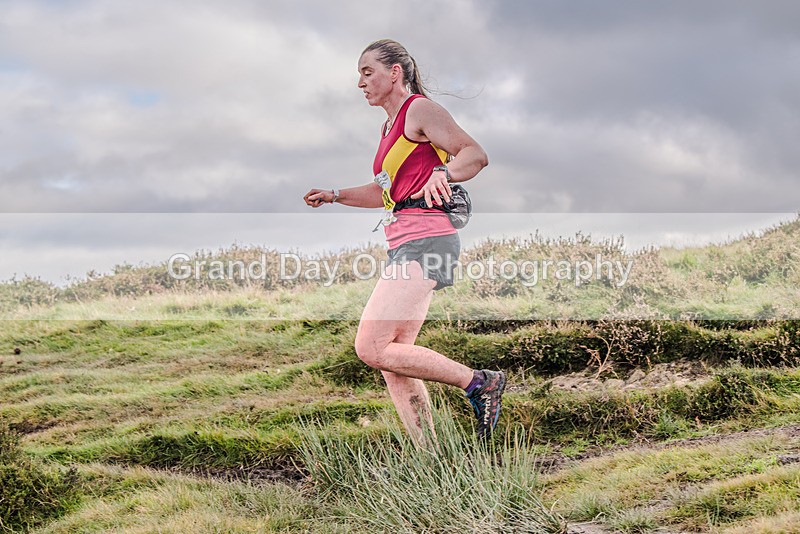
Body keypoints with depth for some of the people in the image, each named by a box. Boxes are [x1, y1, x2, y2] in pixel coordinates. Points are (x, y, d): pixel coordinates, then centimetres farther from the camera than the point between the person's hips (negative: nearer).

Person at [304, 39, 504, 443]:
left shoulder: (419, 109, -4)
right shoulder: (390, 126, 23)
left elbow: (476, 154, -12)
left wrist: (442, 173, -30)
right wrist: (335, 196, 24)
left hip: (423, 242, -10)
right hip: (405, 246, 10)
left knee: (371, 348, -17)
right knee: (393, 363, 5)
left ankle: (480, 382, -8)